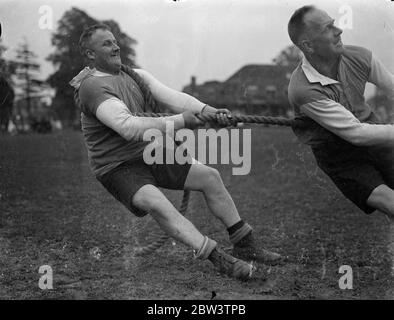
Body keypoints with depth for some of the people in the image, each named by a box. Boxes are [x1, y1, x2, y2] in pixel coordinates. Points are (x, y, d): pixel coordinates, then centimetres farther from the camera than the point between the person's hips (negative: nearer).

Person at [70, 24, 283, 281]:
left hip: (149, 154, 8)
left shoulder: (134, 75, 6)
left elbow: (170, 96, -11)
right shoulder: (92, 86, -18)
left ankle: (245, 245, 10)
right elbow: (129, 127, -31)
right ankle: (220, 259, -35)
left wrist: (205, 109, -29)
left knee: (210, 176, 1)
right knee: (155, 203, -34)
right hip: (118, 166, -8)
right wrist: (180, 121, -32)